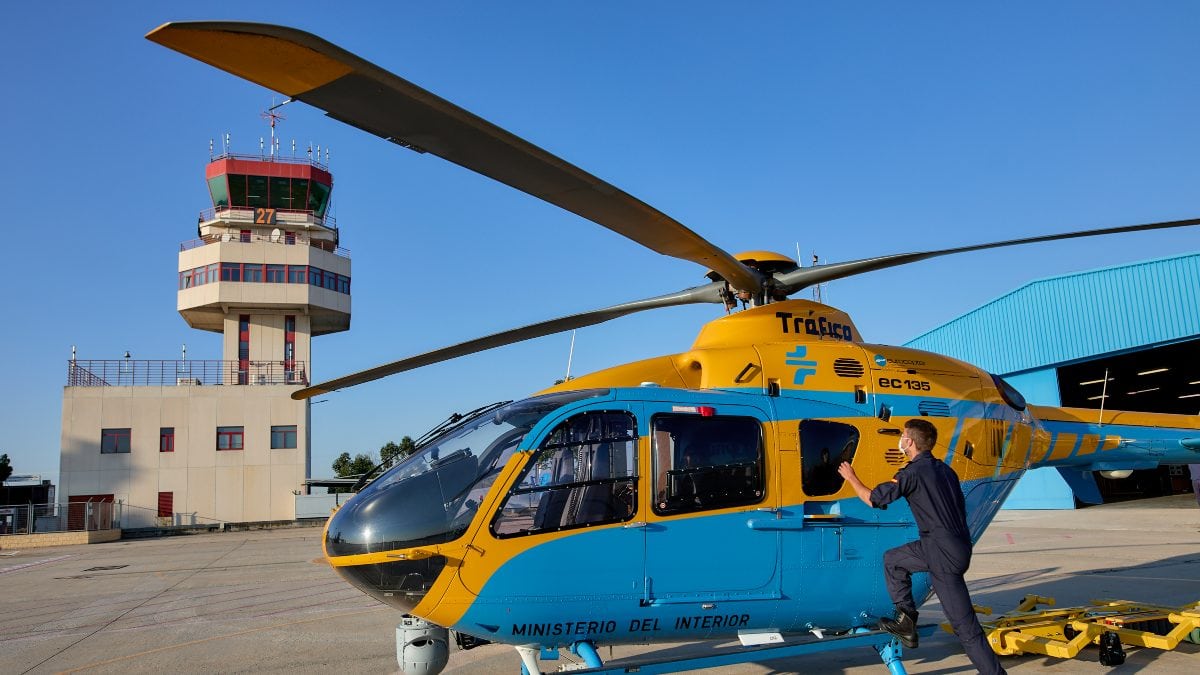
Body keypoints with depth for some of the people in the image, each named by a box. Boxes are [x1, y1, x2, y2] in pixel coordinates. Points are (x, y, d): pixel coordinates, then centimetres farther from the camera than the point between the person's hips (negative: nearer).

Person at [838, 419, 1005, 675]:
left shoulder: (913, 473, -10)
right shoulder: (944, 469, 15)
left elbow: (874, 499, -4)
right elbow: (958, 508, 20)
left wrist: (851, 478, 13)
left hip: (943, 553, -9)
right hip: (958, 545, 9)